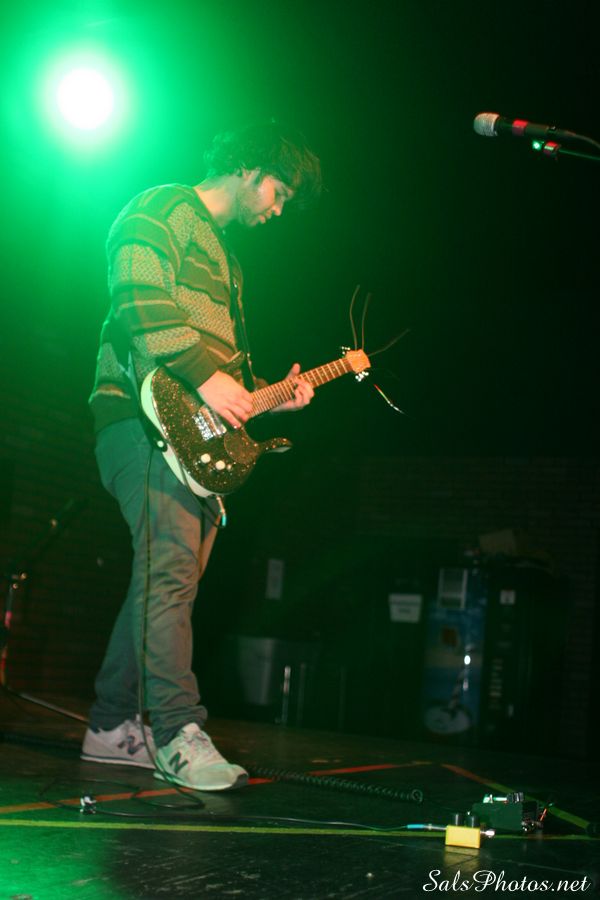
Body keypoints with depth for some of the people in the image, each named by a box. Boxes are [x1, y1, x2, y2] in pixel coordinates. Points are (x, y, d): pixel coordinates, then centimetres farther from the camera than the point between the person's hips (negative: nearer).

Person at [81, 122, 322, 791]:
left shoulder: (223, 257, 31)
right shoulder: (162, 211, 2)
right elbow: (139, 300, -15)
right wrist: (203, 374, -22)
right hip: (148, 415, -10)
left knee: (167, 578, 6)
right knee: (170, 568, -17)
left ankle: (112, 727, 12)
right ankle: (177, 735, -17)